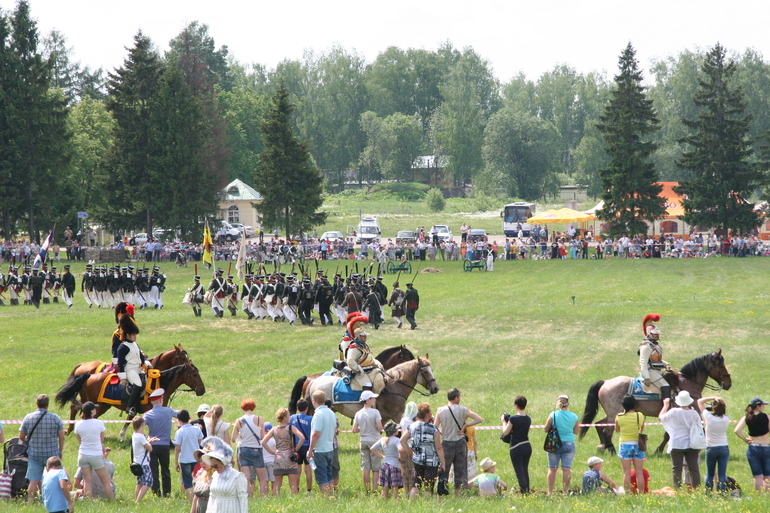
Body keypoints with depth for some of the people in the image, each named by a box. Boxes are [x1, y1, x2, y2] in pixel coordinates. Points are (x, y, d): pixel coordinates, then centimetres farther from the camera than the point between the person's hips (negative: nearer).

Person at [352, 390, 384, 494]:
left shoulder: (358, 414, 2)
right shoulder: (375, 412, -11)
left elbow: (354, 430, 1)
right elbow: (380, 428, -16)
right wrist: (378, 428, 7)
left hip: (363, 441, 4)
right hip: (374, 441, -4)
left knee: (365, 467, 5)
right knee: (376, 467, 2)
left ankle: (367, 489, 7)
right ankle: (374, 489, 0)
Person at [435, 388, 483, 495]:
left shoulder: (440, 411, -5)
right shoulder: (463, 410, -5)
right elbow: (480, 420, -10)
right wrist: (464, 426, -5)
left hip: (446, 443, 0)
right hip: (460, 443, 0)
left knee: (443, 471, 6)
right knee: (459, 471, 10)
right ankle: (457, 495, 11)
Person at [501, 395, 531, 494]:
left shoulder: (513, 419, -16)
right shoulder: (528, 419, 4)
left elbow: (505, 432, -10)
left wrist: (504, 422, 7)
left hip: (516, 448, -6)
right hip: (527, 446, 6)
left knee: (519, 472, -2)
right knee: (525, 471, 18)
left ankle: (523, 491, -6)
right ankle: (527, 490, 24)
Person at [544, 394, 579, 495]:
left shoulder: (553, 415, -8)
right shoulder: (573, 416, -2)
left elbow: (546, 429, -2)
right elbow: (576, 432, 8)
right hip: (569, 444, 1)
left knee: (552, 469, 4)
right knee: (567, 469, 3)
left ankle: (550, 492, 4)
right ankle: (566, 491, 1)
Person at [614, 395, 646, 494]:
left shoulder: (619, 417, -9)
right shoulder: (640, 416, -6)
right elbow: (642, 430, 7)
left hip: (625, 445, -1)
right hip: (637, 444, 1)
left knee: (626, 473, 2)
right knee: (639, 472, 7)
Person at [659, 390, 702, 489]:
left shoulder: (674, 412, -11)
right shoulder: (694, 413, -3)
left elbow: (661, 417, 6)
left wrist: (666, 406, 20)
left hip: (677, 445, -2)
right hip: (691, 445, 2)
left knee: (676, 470, 3)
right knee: (693, 469, 7)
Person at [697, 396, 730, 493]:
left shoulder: (709, 417, -14)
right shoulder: (726, 419, -7)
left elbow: (700, 401, -6)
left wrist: (713, 398, -10)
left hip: (711, 449, -1)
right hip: (724, 448, 1)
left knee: (710, 474, 11)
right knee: (722, 475, 0)